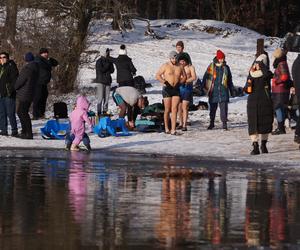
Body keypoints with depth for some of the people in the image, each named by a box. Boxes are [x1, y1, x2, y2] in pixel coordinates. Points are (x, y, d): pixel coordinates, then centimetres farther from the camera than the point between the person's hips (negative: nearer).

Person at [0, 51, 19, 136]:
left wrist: (11, 90, -20)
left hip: (9, 95, -8)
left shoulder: (11, 66, -6)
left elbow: (15, 79, -12)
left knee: (10, 113, -8)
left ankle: (14, 130, -2)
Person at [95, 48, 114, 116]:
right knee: (100, 98, -10)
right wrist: (107, 64, -13)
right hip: (101, 81, -6)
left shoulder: (109, 61, 14)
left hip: (108, 81, 6)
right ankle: (99, 112, -9)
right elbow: (101, 70, -15)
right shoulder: (99, 61, -4)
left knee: (106, 98, 4)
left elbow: (112, 70, 9)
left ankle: (105, 111, 9)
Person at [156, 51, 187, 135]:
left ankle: (173, 129, -12)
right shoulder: (165, 66, -1)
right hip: (167, 89, -2)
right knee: (167, 110, 2)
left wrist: (179, 82, 4)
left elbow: (184, 76, 21)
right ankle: (166, 128, 16)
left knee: (174, 109, -7)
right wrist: (164, 82, -12)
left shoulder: (180, 67, 9)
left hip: (176, 89, 2)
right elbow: (157, 75, -1)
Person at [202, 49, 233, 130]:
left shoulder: (226, 67, 9)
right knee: (212, 108, 8)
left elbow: (229, 80, 18)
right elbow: (205, 77, 6)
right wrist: (204, 87, 1)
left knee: (224, 108, -8)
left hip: (223, 91, 0)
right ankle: (211, 123, 21)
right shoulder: (211, 66, 3)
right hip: (213, 90, 0)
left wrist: (232, 89, 18)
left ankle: (224, 123, -4)